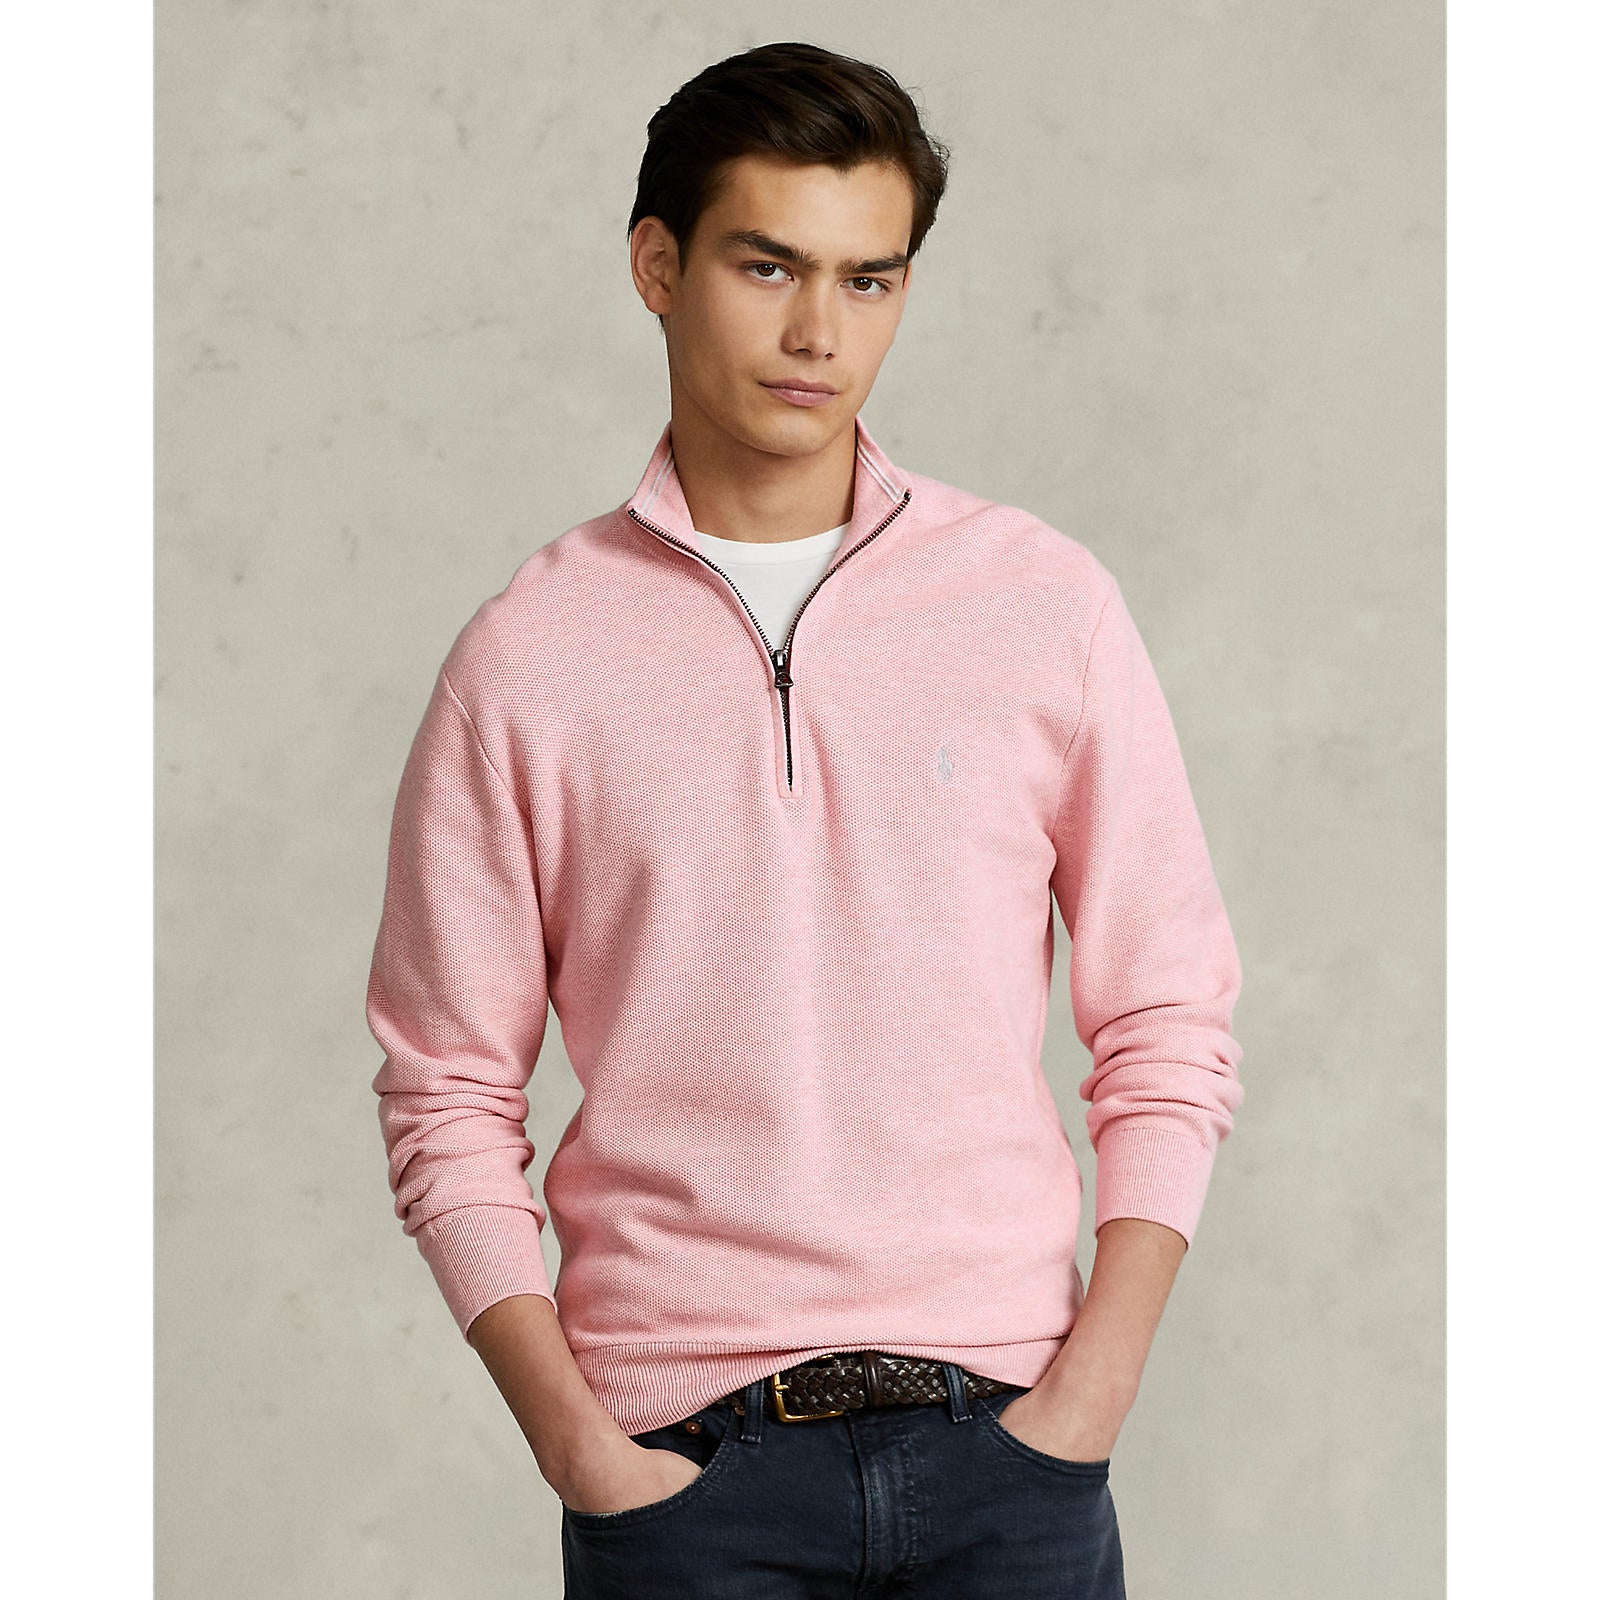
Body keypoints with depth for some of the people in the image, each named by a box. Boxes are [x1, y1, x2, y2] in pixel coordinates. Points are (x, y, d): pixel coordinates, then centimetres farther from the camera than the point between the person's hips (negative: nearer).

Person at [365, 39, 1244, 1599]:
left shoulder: (1048, 602, 4)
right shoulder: (526, 654, 1)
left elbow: (1168, 1030, 5)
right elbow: (449, 1098, 3)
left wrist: (1089, 1389, -4)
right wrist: (575, 1440, -6)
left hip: (1002, 1428, 1)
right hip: (680, 1459, -1)